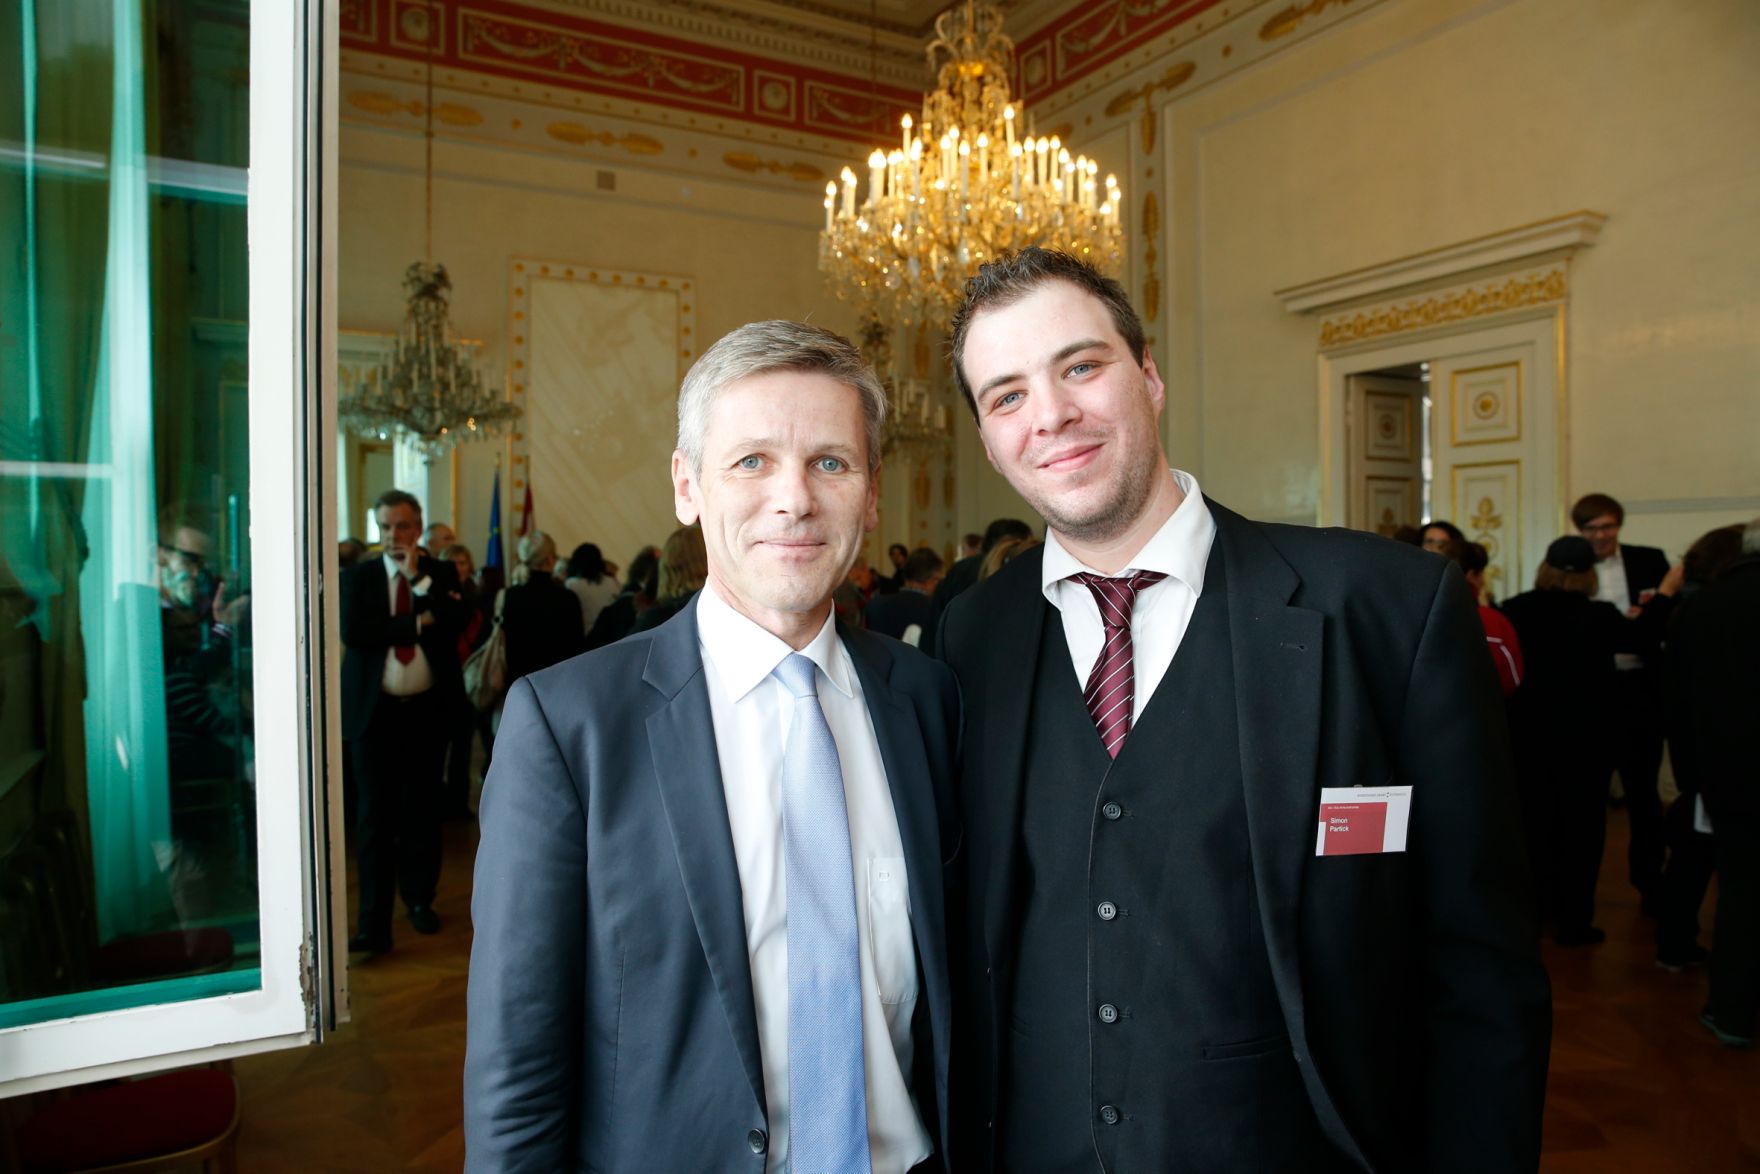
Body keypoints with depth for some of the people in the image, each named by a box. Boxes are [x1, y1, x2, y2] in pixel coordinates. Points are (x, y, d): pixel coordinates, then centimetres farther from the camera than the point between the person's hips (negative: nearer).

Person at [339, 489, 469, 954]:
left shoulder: (441, 573, 4)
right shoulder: (358, 576, 3)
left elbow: (456, 621, -13)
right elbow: (352, 631, -13)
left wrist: (418, 577, -14)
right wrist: (416, 623, -14)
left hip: (426, 709, 1)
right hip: (375, 710, -1)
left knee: (421, 809, 12)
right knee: (375, 816, 0)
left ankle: (419, 899, 28)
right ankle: (375, 922, 4)